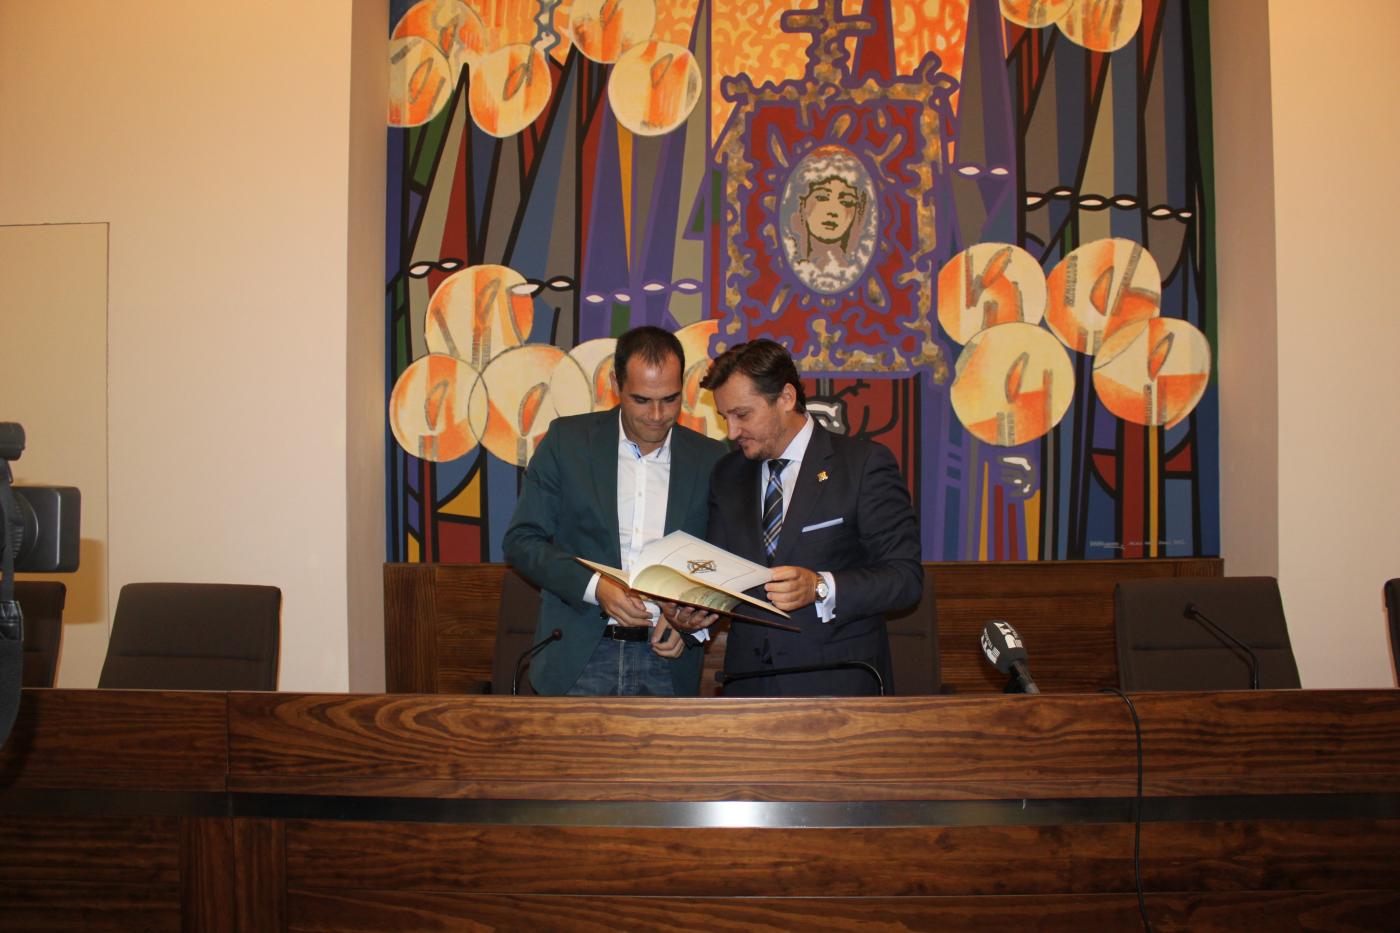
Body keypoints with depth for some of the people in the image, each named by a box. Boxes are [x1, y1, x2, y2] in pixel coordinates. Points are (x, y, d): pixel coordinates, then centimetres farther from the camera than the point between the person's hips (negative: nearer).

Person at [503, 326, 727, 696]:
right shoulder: (568, 439, 0)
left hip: (665, 662, 1)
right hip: (577, 660, -1)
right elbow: (521, 540, -1)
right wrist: (595, 586, -15)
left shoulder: (710, 460, 4)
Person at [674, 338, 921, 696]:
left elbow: (906, 576, -13)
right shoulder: (727, 473, 9)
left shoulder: (864, 463, -8)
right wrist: (693, 609, -10)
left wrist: (821, 588, -26)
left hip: (837, 683, -4)